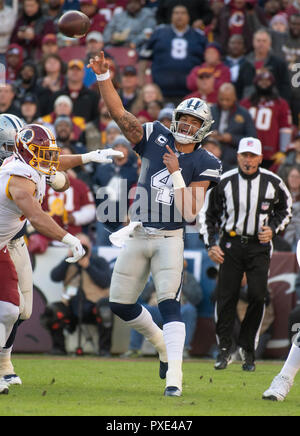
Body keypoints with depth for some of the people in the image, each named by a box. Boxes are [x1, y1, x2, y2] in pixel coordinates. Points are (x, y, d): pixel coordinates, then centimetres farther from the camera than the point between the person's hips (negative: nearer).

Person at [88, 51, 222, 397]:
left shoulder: (204, 165, -7)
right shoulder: (156, 138, 0)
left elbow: (189, 213, -14)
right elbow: (120, 114, -8)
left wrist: (176, 173, -22)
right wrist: (103, 77, -19)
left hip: (169, 239, -4)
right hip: (137, 237, 4)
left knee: (169, 304, -18)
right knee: (120, 304, 8)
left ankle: (174, 376, -23)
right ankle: (162, 344, 32)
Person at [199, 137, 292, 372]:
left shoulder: (272, 183, -3)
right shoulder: (224, 182, -3)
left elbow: (285, 209, 15)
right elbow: (207, 214, 7)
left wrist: (273, 229, -2)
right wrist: (211, 244, -1)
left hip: (259, 246, 0)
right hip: (231, 244, 0)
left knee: (258, 297, -7)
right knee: (226, 297, -5)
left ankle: (248, 349, 6)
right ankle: (224, 350, 7)